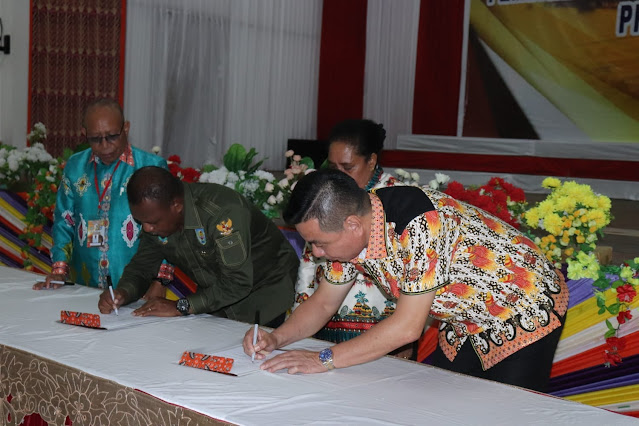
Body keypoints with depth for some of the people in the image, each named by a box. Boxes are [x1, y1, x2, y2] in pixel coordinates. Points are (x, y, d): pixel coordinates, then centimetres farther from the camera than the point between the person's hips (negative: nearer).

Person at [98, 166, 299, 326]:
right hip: (216, 303, 7)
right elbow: (142, 265, 2)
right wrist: (123, 293, -19)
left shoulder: (223, 211, -34)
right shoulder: (156, 213, -9)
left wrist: (181, 306, -31)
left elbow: (237, 283, -35)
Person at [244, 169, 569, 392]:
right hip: (464, 322, 8)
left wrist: (325, 359, -28)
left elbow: (408, 326, -33)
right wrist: (277, 338, -15)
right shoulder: (350, 232, -11)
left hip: (525, 313, -7)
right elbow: (323, 303, 3)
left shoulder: (420, 223, -37)